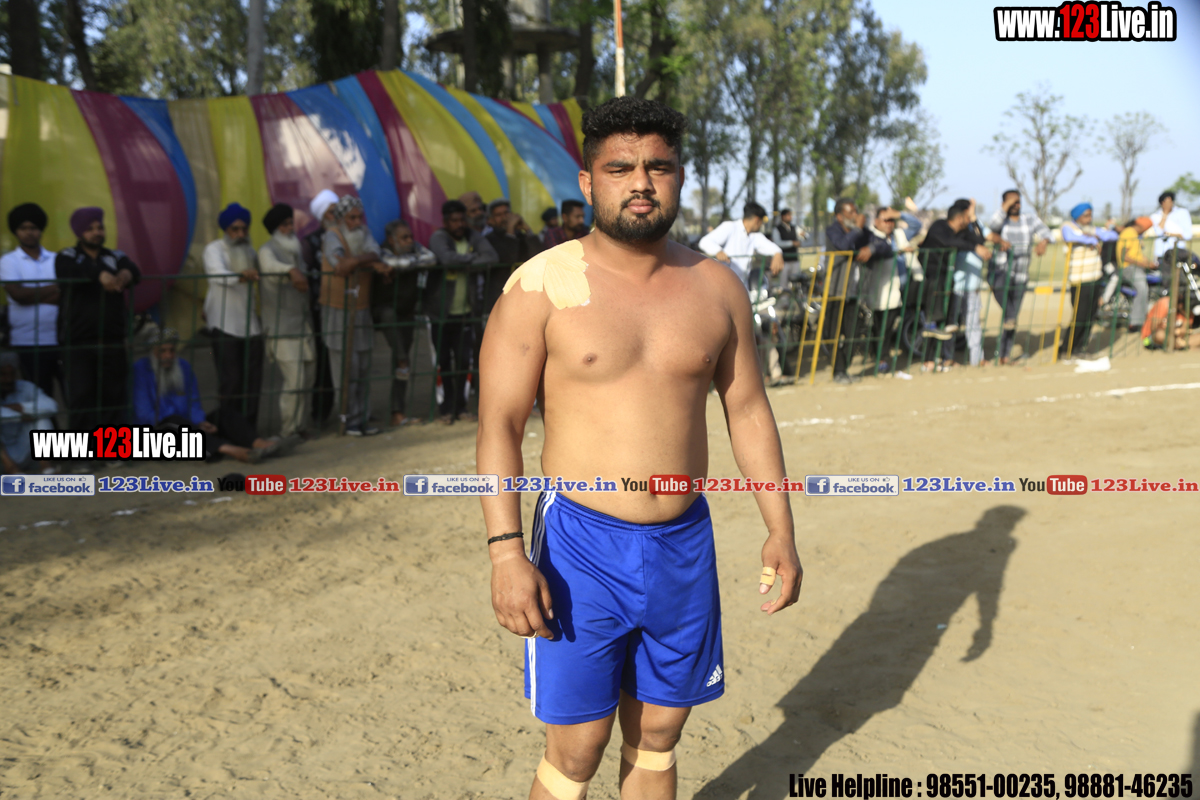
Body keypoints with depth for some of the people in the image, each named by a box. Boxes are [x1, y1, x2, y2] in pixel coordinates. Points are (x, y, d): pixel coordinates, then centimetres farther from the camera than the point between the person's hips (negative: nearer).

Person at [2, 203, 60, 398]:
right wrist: (53, 289, -5)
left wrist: (34, 296, -10)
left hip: (60, 338, 2)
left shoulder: (56, 260, 10)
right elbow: (18, 294, -9)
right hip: (28, 343, -2)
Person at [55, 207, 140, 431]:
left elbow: (134, 271, -9)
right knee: (81, 396, -5)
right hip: (77, 343, -2)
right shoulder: (66, 257, 5)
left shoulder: (116, 257, 13)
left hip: (112, 341, 2)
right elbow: (70, 273, -20)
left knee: (114, 393, 4)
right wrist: (100, 275, -40)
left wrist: (125, 275, -35)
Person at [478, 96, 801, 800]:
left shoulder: (717, 286, 4)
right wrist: (506, 552, -18)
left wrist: (780, 528, 7)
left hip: (686, 544, 4)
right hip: (583, 544, -3)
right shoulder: (543, 286, -8)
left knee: (658, 738, 17)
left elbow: (749, 409, 10)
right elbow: (500, 426, -10)